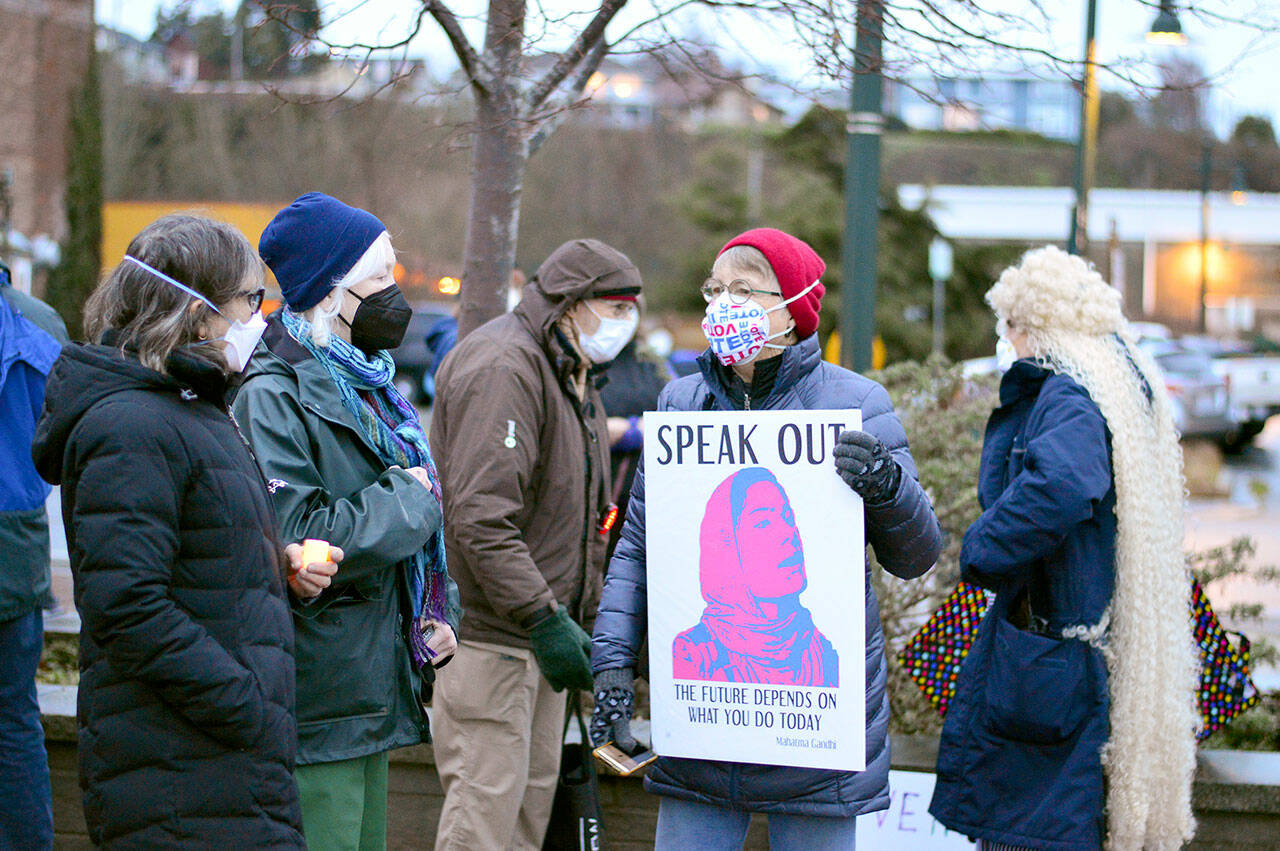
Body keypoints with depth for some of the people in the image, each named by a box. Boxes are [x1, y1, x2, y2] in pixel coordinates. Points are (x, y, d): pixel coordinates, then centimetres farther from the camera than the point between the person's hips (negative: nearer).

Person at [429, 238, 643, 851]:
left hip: (540, 634, 11)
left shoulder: (571, 374, 19)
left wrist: (576, 615, 19)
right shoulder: (503, 369, -16)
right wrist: (544, 618, -28)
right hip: (491, 639, -10)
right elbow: (480, 517, -25)